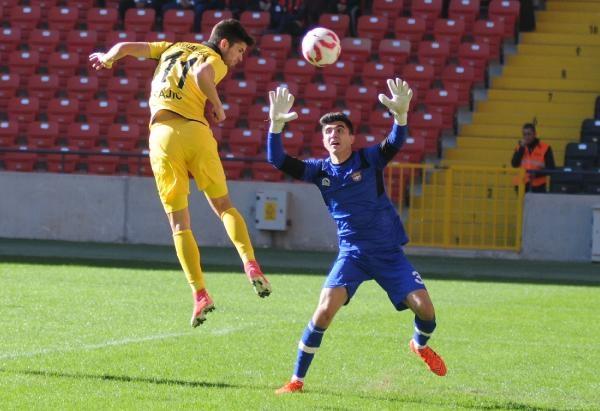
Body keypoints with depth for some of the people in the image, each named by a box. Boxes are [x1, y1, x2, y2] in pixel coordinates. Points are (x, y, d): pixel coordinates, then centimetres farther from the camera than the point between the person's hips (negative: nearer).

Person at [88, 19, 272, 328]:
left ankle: (200, 294, -6)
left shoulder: (173, 48, 24)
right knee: (224, 206, 12)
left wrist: (106, 59, 40)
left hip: (161, 137, 3)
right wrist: (217, 107, -2)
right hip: (194, 132, -3)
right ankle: (250, 264, -11)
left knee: (179, 222, 4)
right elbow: (201, 75, -16)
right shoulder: (215, 61, 8)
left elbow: (126, 47, 21)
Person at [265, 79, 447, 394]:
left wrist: (400, 114, -47)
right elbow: (277, 159, -10)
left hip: (389, 252, 0)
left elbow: (396, 142, -26)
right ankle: (297, 380, -8)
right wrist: (276, 124, -27)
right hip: (352, 253, 0)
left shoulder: (369, 159, -7)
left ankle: (420, 345, 28)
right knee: (325, 310, -20)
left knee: (424, 308, -10)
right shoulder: (320, 171, -1)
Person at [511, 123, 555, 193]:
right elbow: (514, 164, -4)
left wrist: (536, 174, -17)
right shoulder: (520, 148, 9)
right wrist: (522, 148, -8)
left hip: (538, 187, -3)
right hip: (522, 186, 3)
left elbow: (550, 168, -3)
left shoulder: (545, 148, -1)